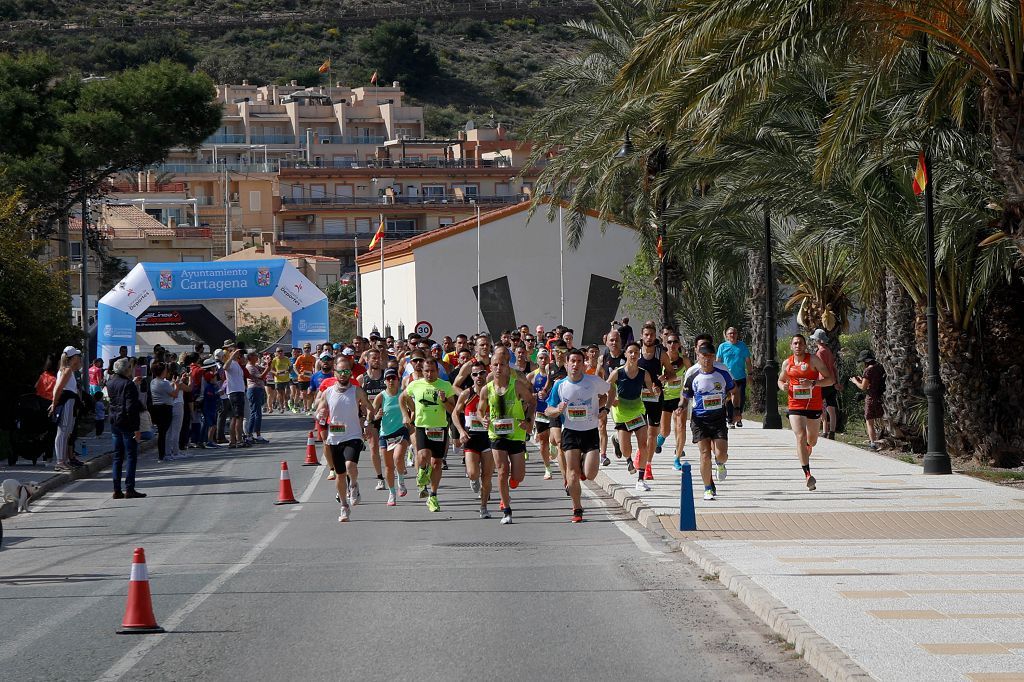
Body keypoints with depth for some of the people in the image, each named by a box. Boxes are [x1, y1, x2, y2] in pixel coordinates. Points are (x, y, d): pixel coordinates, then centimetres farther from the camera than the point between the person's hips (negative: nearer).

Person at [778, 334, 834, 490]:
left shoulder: (813, 360, -6)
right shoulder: (787, 363, 5)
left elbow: (830, 379, -8)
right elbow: (781, 380, 23)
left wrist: (813, 383, -23)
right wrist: (783, 386, -2)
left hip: (814, 406, -1)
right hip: (795, 406, 1)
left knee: (812, 440, 15)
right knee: (800, 436, -17)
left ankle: (807, 448, 55)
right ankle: (808, 474, -21)